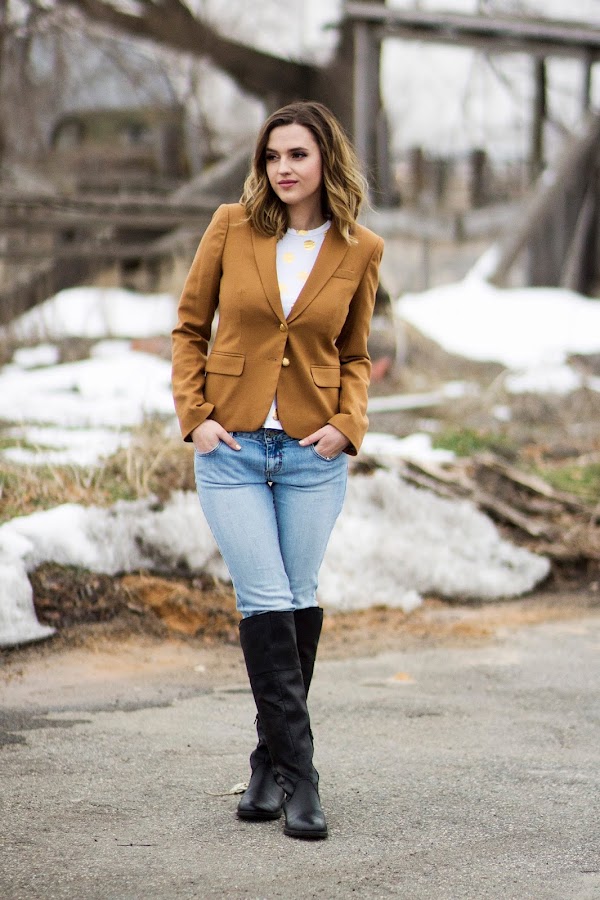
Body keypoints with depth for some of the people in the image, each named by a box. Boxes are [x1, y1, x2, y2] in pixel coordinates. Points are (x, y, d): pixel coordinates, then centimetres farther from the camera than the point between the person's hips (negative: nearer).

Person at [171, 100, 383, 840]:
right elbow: (190, 327, 7)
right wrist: (194, 415, -3)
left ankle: (272, 764, 20)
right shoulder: (232, 228, -1)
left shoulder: (359, 251, 2)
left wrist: (349, 424, -4)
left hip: (312, 452, 1)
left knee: (299, 602, 5)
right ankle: (296, 775, -6)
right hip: (232, 448, -1)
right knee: (266, 601, -9)